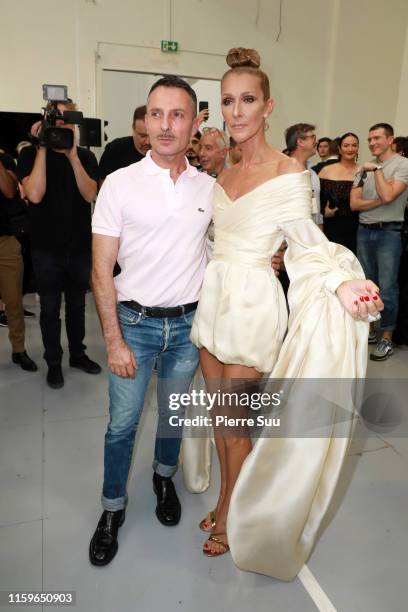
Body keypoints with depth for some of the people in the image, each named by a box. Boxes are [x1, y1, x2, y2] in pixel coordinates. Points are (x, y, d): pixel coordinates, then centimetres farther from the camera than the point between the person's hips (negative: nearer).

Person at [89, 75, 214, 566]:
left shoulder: (210, 187, 0)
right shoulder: (120, 183, -8)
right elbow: (102, 270, -8)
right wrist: (114, 341, -12)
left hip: (189, 323, 2)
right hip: (134, 321, -2)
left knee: (174, 414, 18)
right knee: (122, 423, 8)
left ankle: (164, 479, 45)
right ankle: (112, 509, 32)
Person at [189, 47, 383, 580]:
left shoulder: (289, 173, -10)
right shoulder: (225, 174, 10)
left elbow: (308, 246, -13)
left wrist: (342, 283, -29)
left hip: (251, 305, -6)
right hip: (215, 297, 7)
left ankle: (231, 517, 32)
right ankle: (226, 501, 39)